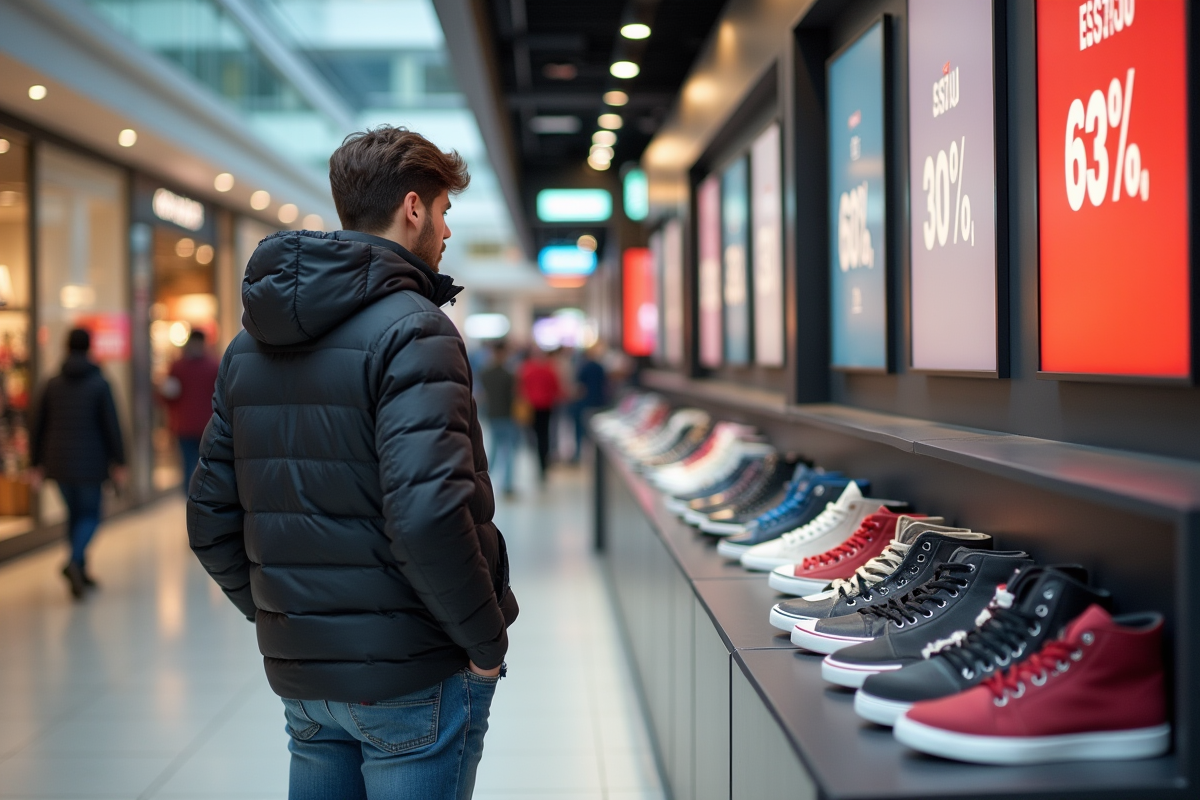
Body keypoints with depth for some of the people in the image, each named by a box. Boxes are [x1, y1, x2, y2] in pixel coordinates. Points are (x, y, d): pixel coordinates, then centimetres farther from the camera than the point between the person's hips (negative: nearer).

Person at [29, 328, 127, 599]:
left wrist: (36, 464, 12)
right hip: (89, 462, -4)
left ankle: (80, 573, 20)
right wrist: (118, 463, -3)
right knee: (90, 515, 5)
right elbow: (112, 426, -9)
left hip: (59, 462, 4)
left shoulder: (52, 384, 4)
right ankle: (75, 561, -20)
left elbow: (37, 426, 5)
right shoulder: (100, 384, -7)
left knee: (74, 513, 18)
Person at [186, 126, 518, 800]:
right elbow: (426, 513, -27)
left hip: (299, 676, 7)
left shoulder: (250, 343, 9)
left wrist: (279, 615, 15)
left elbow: (210, 518, 10)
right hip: (412, 676, -7)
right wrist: (488, 640, -15)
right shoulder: (410, 328, -15)